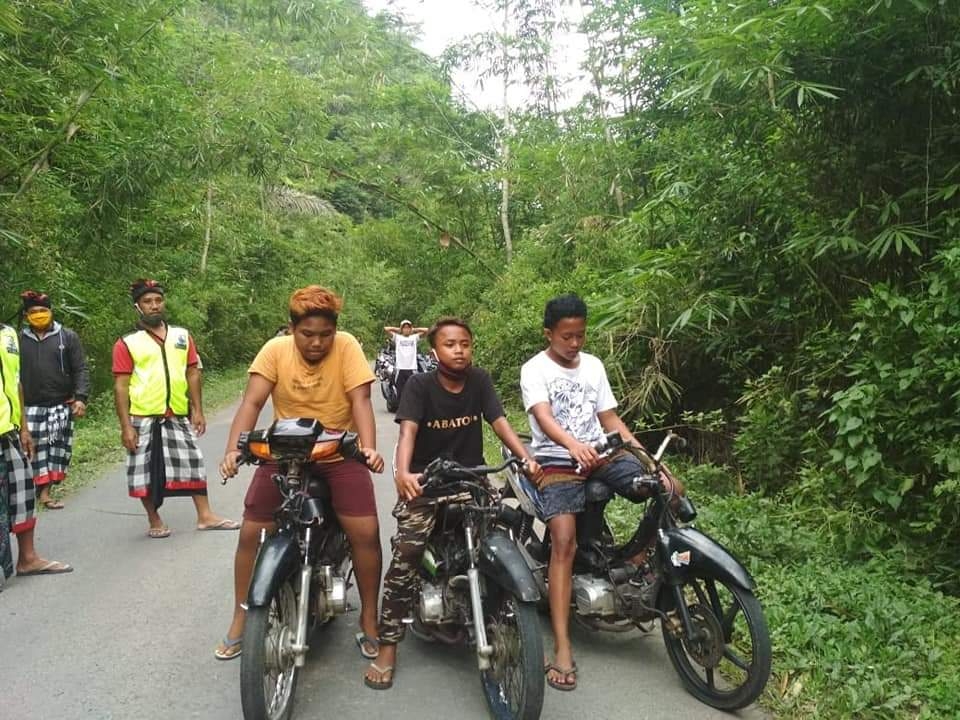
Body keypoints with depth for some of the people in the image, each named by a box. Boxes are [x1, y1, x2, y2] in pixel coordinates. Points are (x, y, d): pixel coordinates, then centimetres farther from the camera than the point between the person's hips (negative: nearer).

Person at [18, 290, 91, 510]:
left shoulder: (68, 337, 4)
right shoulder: (17, 340, 6)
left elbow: (80, 370, 1)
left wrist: (81, 398, -10)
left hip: (61, 406, 0)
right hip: (29, 408, 0)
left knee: (57, 450, 1)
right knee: (33, 450, -3)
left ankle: (45, 492, 11)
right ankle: (33, 493, 4)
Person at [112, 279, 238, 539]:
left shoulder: (182, 336, 8)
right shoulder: (127, 343, -3)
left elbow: (193, 374, 10)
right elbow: (121, 386, -6)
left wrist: (197, 410, 4)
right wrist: (126, 426, -11)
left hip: (178, 417, 3)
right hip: (143, 419, -3)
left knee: (193, 463, 6)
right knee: (145, 471, 4)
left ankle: (205, 516, 15)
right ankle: (154, 521, 20)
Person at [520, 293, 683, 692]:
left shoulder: (593, 365, 12)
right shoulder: (535, 369, -5)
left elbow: (610, 418, 13)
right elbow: (542, 416, -22)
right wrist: (572, 445, -42)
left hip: (600, 454, 5)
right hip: (557, 461, -5)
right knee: (564, 542, -21)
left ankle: (637, 564, 11)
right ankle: (562, 649, -19)